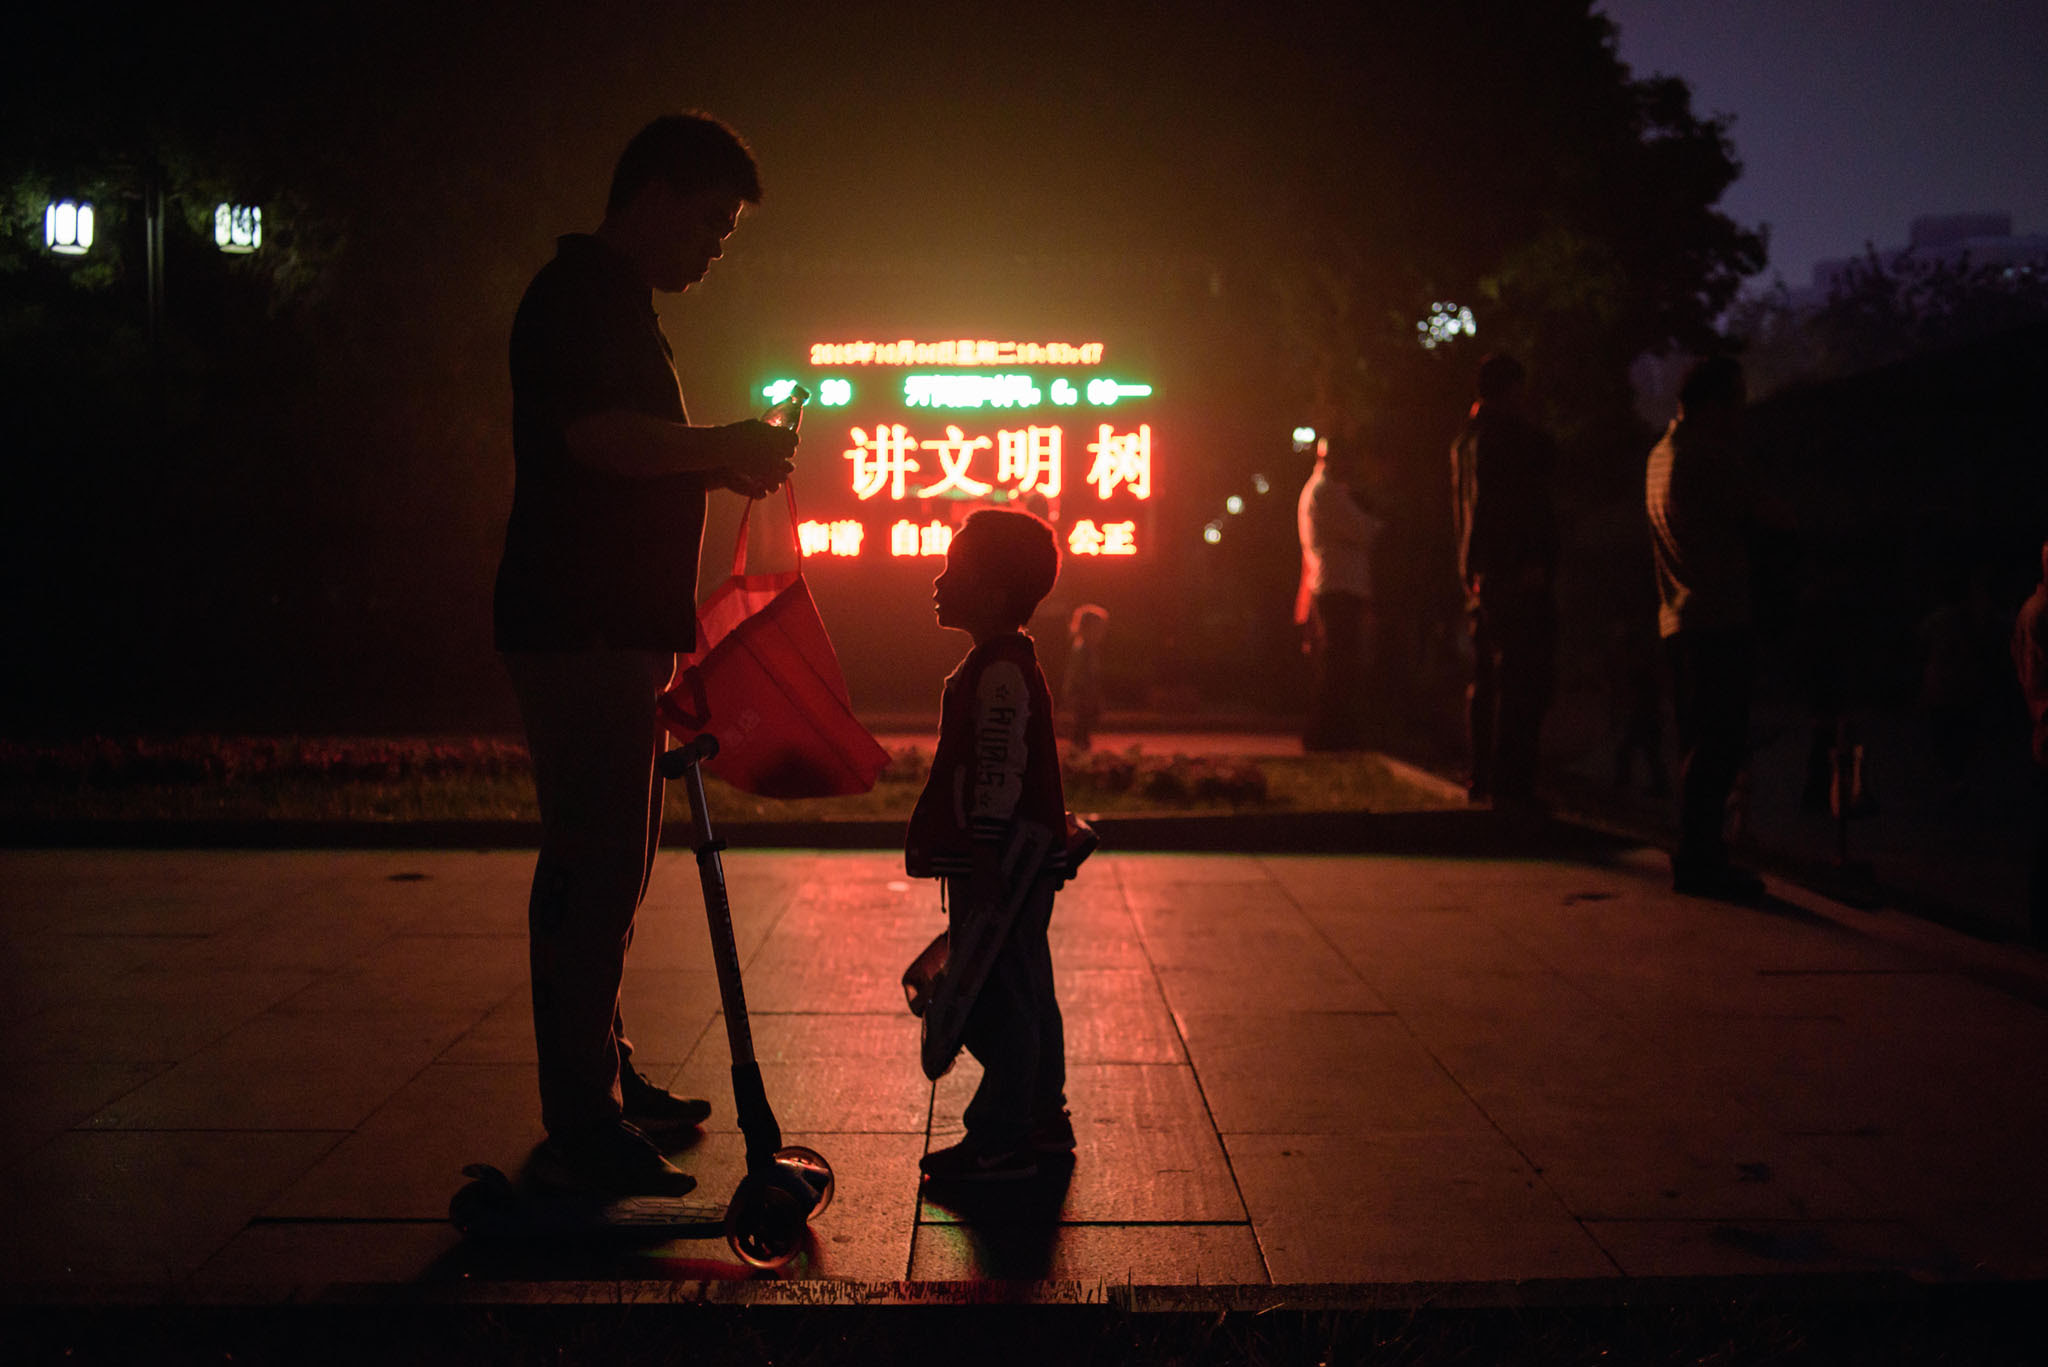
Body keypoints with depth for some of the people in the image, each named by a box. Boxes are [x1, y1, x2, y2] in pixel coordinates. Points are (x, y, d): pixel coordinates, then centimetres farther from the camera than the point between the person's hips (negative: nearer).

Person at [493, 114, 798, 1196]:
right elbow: (600, 435, -25)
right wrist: (726, 449, -15)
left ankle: (602, 1084, 26)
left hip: (612, 629, 11)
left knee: (604, 865, 16)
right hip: (580, 630, -11)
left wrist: (724, 463, 16)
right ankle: (582, 1128, -6)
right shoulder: (580, 293, -9)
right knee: (594, 871, -10)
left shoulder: (615, 302, 23)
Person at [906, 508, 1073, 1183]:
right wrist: (931, 836, 28)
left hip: (1004, 865, -11)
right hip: (1025, 862, 11)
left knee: (997, 1001, -5)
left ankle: (1001, 1140, 1)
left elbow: (999, 770, -23)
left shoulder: (998, 671, -18)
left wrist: (984, 853, -24)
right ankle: (1043, 1120, 26)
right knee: (1027, 995, 17)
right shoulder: (1007, 662, 16)